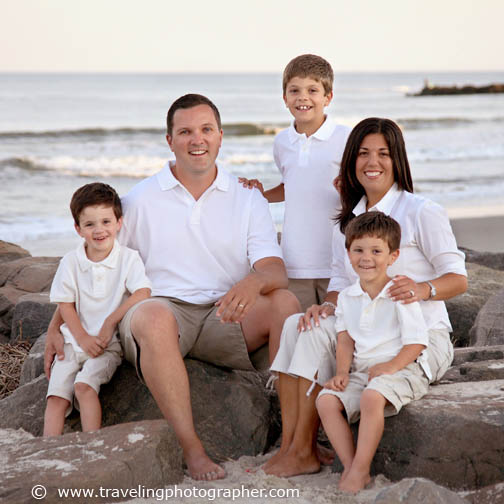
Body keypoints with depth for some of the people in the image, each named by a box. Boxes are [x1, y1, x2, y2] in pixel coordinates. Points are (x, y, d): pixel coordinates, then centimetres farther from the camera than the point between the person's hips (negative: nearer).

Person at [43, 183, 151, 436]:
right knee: (56, 396, -13)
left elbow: (143, 293, -14)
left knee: (84, 386, -27)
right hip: (75, 341, 3)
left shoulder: (128, 258, -3)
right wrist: (83, 339, -9)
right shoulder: (71, 261, 3)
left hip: (111, 343, -3)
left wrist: (110, 322, -18)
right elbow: (65, 304, 3)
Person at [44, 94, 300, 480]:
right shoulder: (141, 199, 7)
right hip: (163, 309, -2)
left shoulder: (247, 200, 8)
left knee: (285, 303, -26)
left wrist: (254, 281, -29)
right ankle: (192, 449, -36)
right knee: (153, 315, -37)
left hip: (224, 317, 2)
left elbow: (276, 271, -4)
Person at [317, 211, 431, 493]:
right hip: (362, 371, 6)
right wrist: (342, 372, -3)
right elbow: (346, 338, 13)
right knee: (326, 401, -17)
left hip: (402, 368, -6)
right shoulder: (347, 297, 10)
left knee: (371, 397, -35)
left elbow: (417, 341, -10)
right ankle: (349, 466, -15)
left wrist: (391, 366, -22)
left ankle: (361, 470, -26)